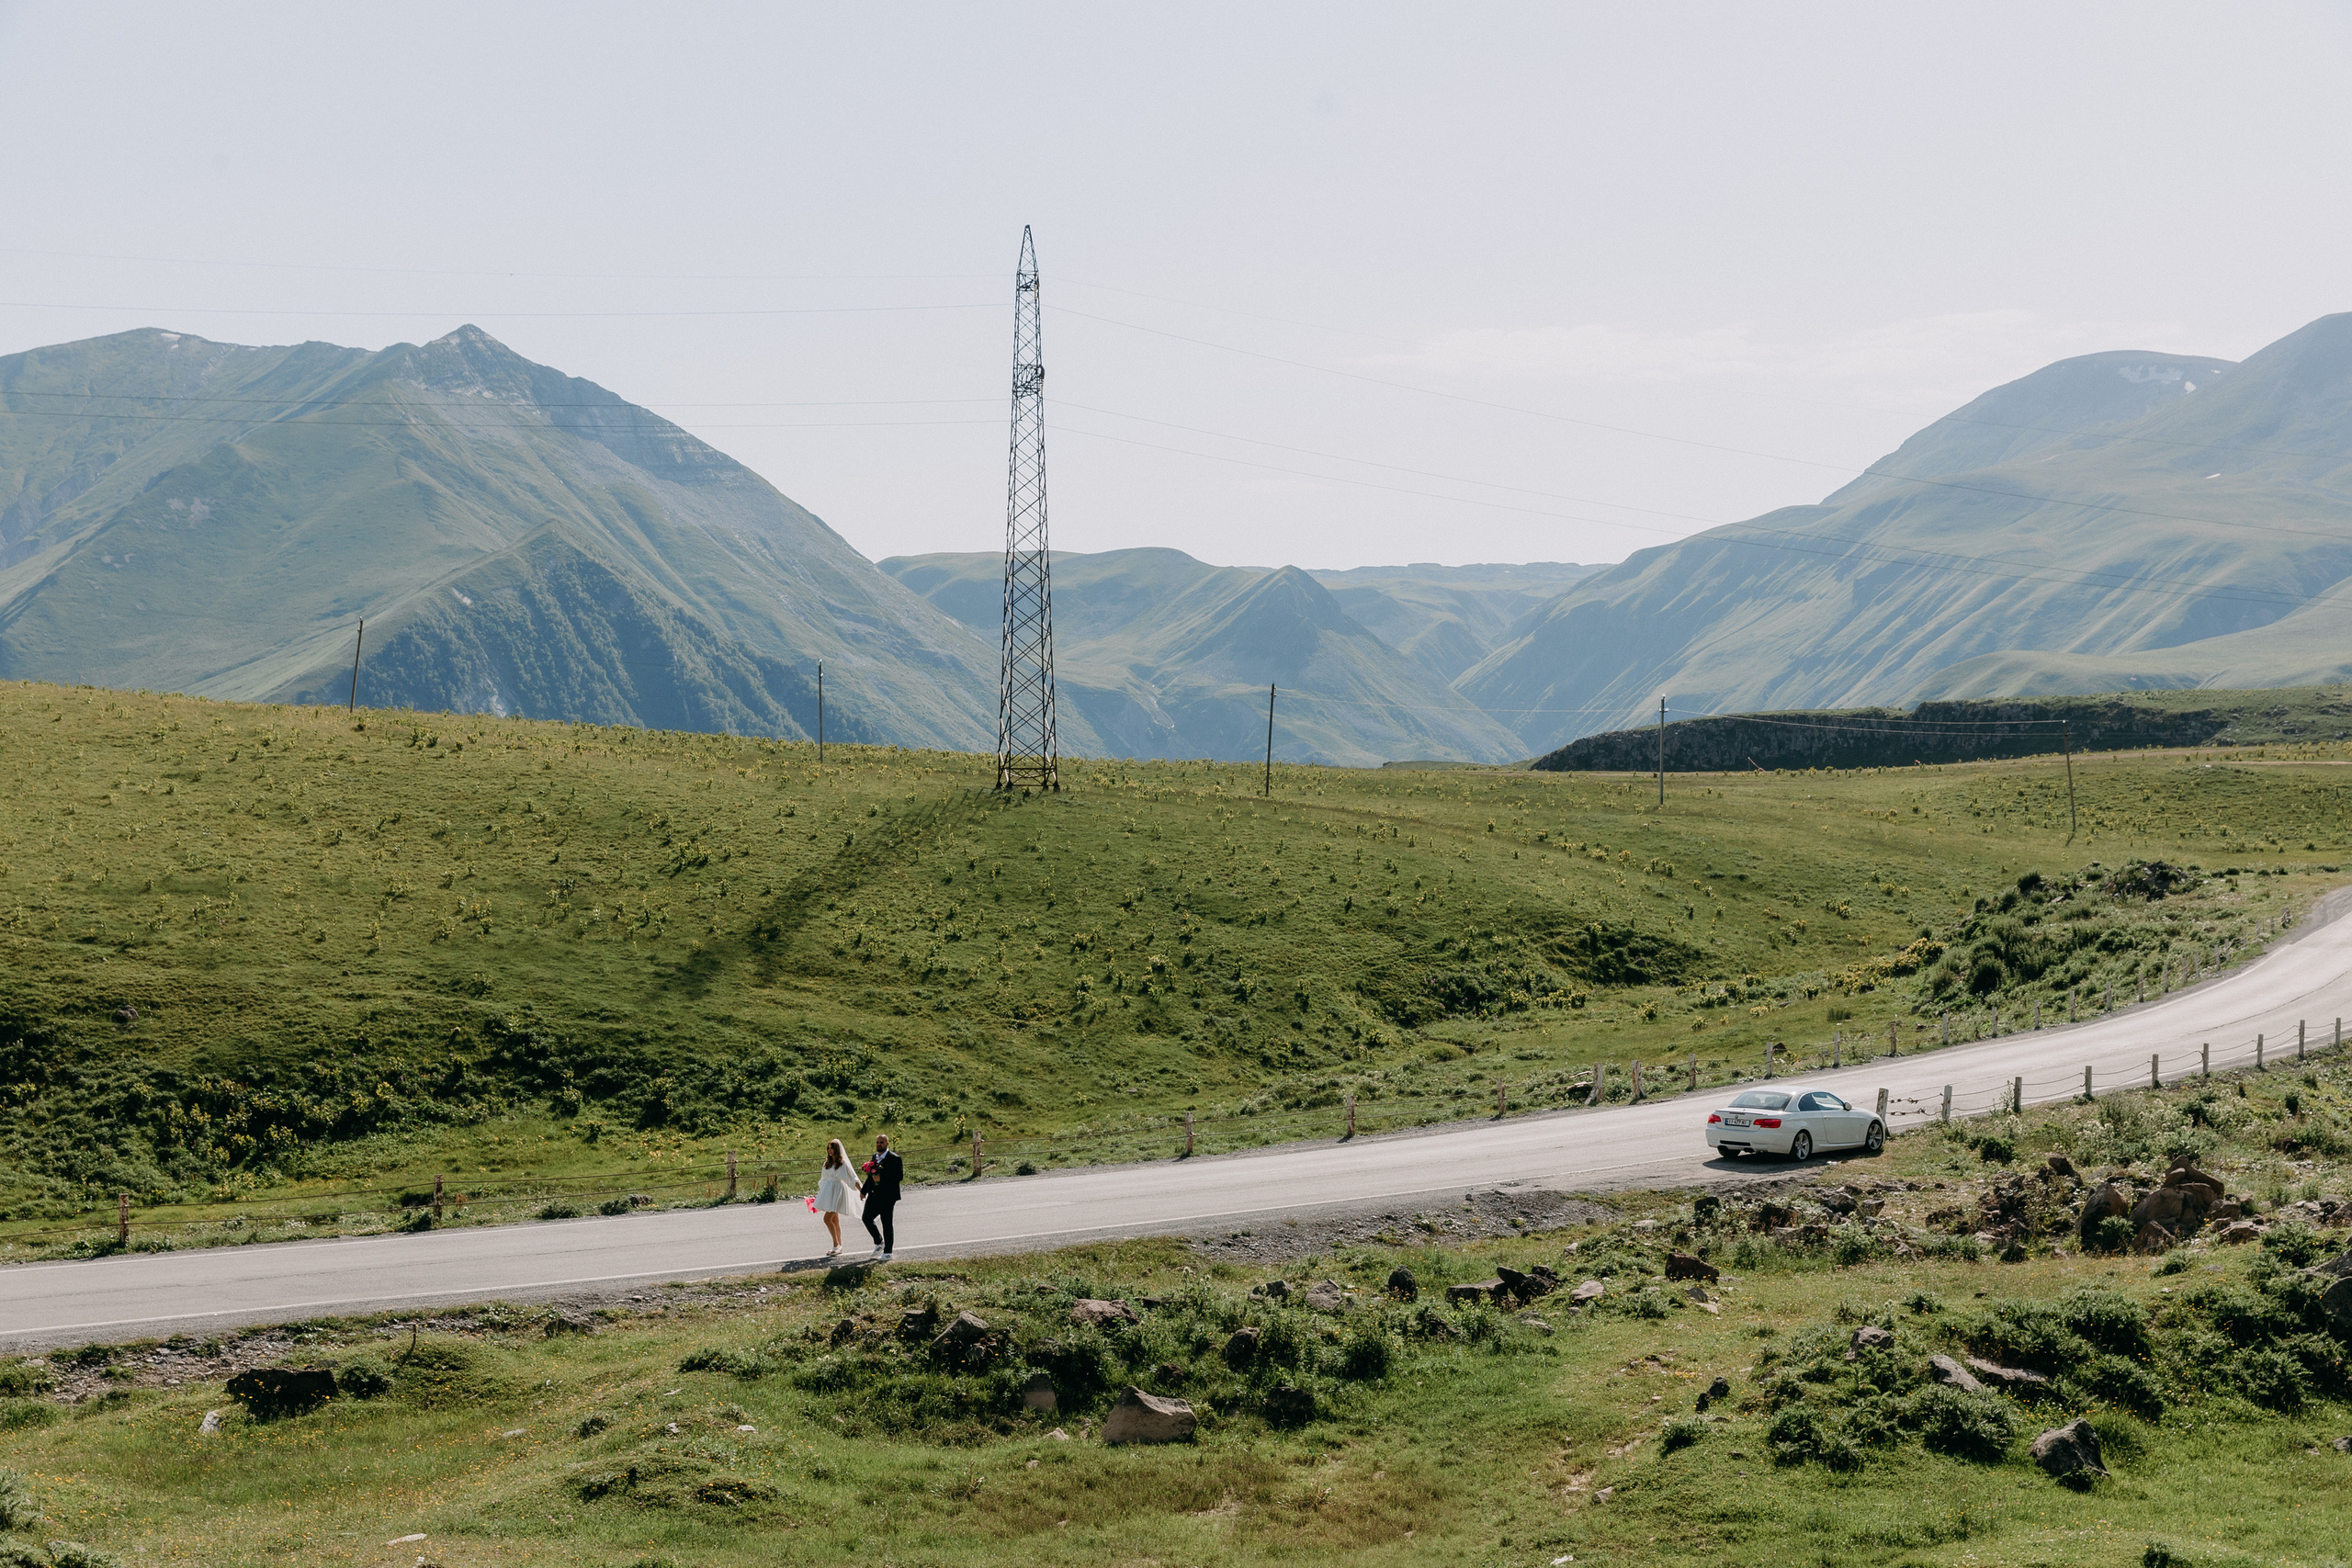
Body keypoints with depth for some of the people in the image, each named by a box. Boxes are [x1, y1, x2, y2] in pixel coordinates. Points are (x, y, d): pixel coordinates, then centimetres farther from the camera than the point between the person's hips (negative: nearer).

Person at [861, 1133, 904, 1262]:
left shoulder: (894, 1159, -11)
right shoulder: (875, 1157, 13)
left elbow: (899, 1176, -19)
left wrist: (881, 1178, -23)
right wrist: (864, 1191, 23)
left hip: (887, 1197, -8)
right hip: (874, 1196, 8)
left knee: (887, 1224, 0)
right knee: (867, 1218, 8)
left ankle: (887, 1252, 8)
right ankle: (879, 1243, 28)